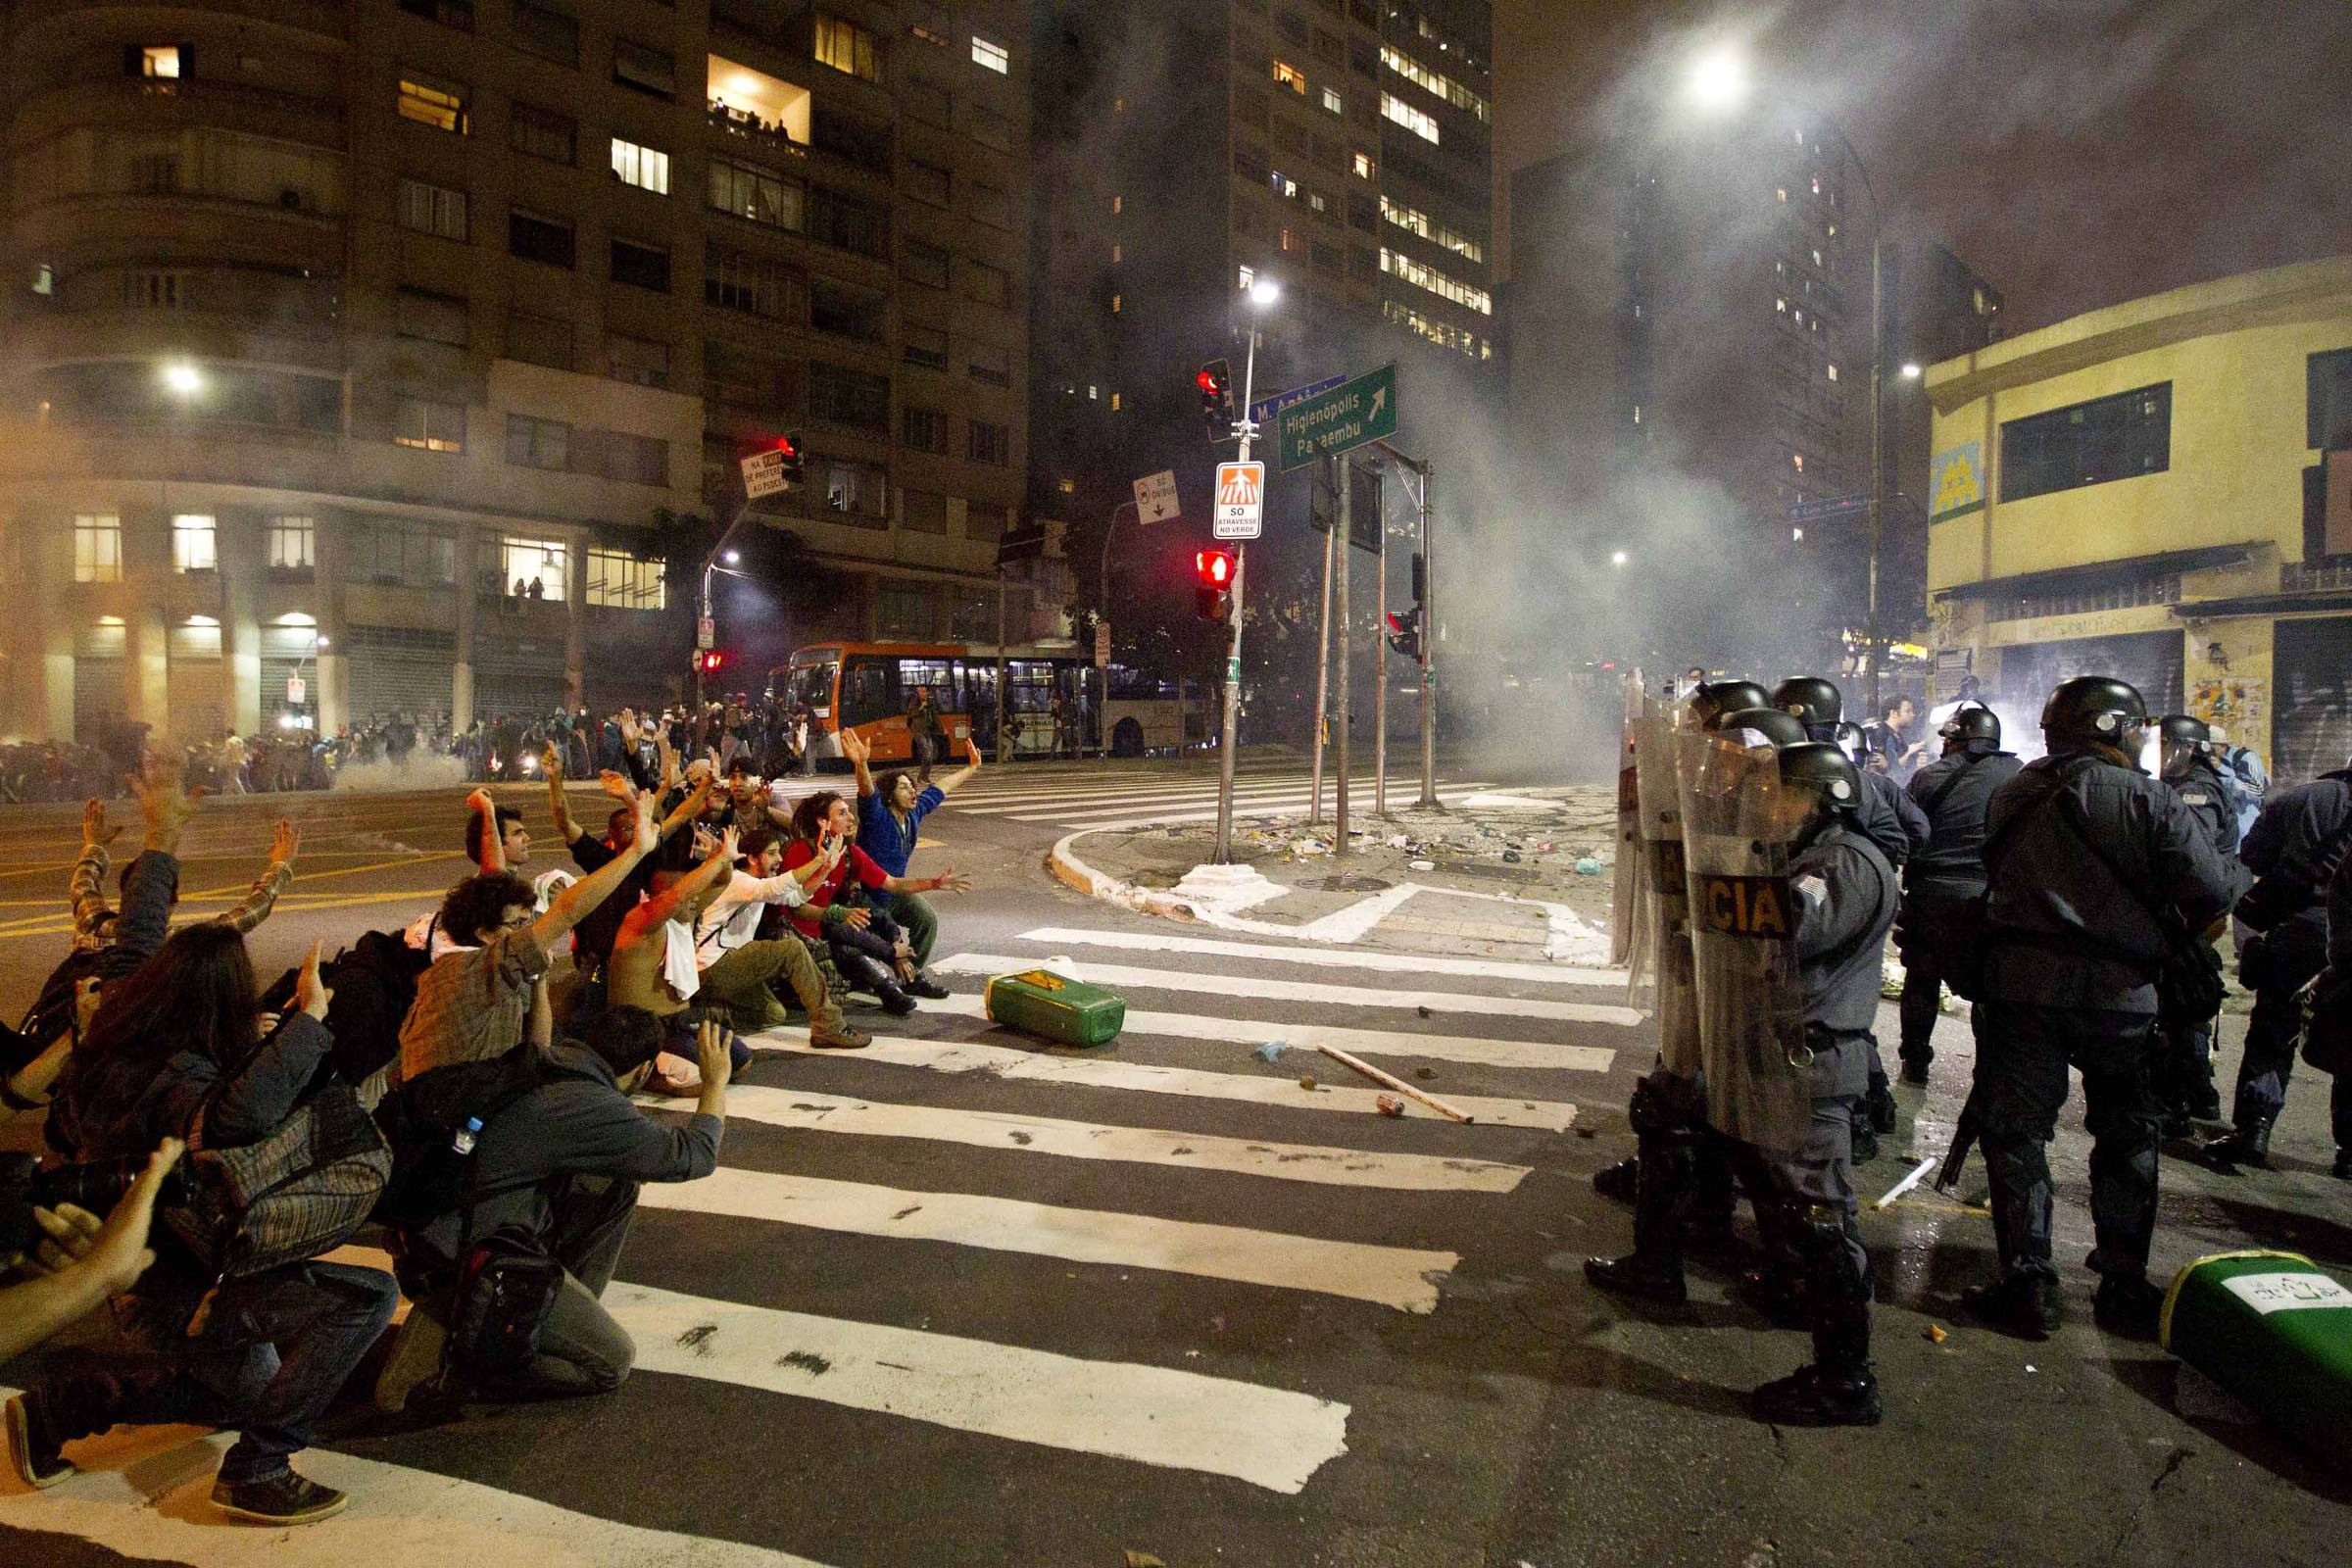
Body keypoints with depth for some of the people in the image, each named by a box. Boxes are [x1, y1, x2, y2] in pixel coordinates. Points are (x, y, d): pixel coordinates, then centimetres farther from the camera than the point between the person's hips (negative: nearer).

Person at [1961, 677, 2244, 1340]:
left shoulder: (2010, 796, 5)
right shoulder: (2145, 799, -8)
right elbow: (2214, 891, -12)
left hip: (2020, 986, 2)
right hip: (2119, 989, -1)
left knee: (2015, 1130, 8)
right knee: (2128, 1136, 15)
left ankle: (2027, 1282, 7)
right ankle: (2123, 1285, 22)